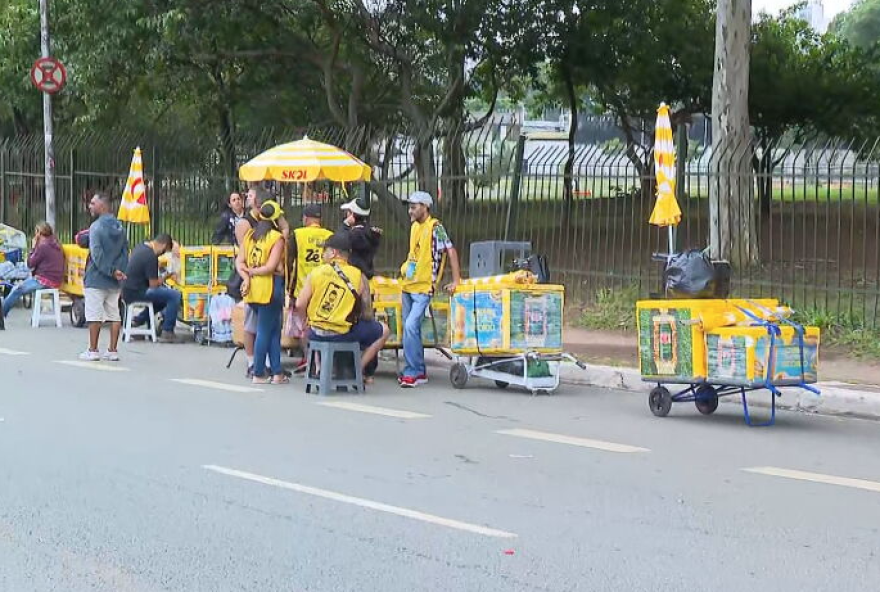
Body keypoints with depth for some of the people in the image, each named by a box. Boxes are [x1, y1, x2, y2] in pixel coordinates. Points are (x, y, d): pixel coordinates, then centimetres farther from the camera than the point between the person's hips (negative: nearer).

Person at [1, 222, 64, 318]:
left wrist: (33, 248, 1)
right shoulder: (56, 246, 13)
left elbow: (30, 264, -8)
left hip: (44, 281, -10)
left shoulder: (43, 246, -15)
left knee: (17, 290, -2)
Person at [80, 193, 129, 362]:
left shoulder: (96, 226, -11)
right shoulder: (119, 227, 11)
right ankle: (113, 351, 8)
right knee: (114, 315, 8)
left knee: (94, 316, -1)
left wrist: (111, 271, -16)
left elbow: (97, 253, -18)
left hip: (96, 279, -6)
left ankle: (93, 351, 2)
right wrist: (120, 271, 5)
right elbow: (125, 251, 11)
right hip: (115, 281, 6)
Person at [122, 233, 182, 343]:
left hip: (127, 290, 10)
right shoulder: (151, 256, -19)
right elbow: (154, 284, -17)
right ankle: (167, 332, -9)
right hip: (136, 292, -10)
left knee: (164, 296, 25)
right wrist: (164, 277, 1)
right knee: (175, 296, -13)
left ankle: (139, 320, 21)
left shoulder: (140, 247, 11)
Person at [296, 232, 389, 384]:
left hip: (316, 333, 3)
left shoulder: (316, 273, -3)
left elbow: (300, 305, -5)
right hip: (343, 333, -3)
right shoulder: (359, 277, -5)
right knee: (383, 330, 17)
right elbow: (367, 314, -4)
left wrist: (316, 317, 13)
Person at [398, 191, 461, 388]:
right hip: (408, 285, 9)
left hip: (423, 288, -8)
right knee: (410, 329, 11)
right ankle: (418, 371, 20)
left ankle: (413, 372, -11)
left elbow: (451, 251, -16)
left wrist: (456, 281, -20)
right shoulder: (414, 226, 12)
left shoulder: (435, 227, -12)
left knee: (410, 327, -17)